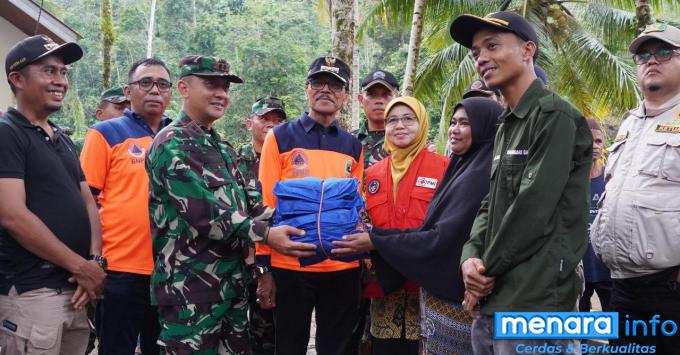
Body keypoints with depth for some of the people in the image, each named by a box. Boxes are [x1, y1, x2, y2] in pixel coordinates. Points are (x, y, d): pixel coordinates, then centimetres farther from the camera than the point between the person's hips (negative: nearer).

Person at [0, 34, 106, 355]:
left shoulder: (63, 139, 16)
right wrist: (82, 266, -13)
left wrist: (95, 261, -3)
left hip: (75, 289, 8)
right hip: (31, 292, -7)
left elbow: (87, 201, 14)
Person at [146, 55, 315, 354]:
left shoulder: (223, 148, 17)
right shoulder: (173, 143, -12)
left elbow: (246, 204, 16)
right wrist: (265, 235, -23)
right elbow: (202, 213, -21)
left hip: (232, 284, 9)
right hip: (190, 289, -9)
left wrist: (287, 223, 0)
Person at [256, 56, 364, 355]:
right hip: (289, 266, -3)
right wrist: (264, 267, -7)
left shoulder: (354, 146, 10)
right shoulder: (280, 137, 0)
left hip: (343, 268, 3)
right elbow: (265, 204, -3)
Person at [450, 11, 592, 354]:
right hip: (492, 303, 8)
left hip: (533, 304, -8)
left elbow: (534, 208, -18)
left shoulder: (555, 116, -11)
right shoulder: (505, 126, 16)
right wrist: (471, 257, -3)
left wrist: (485, 270, -8)